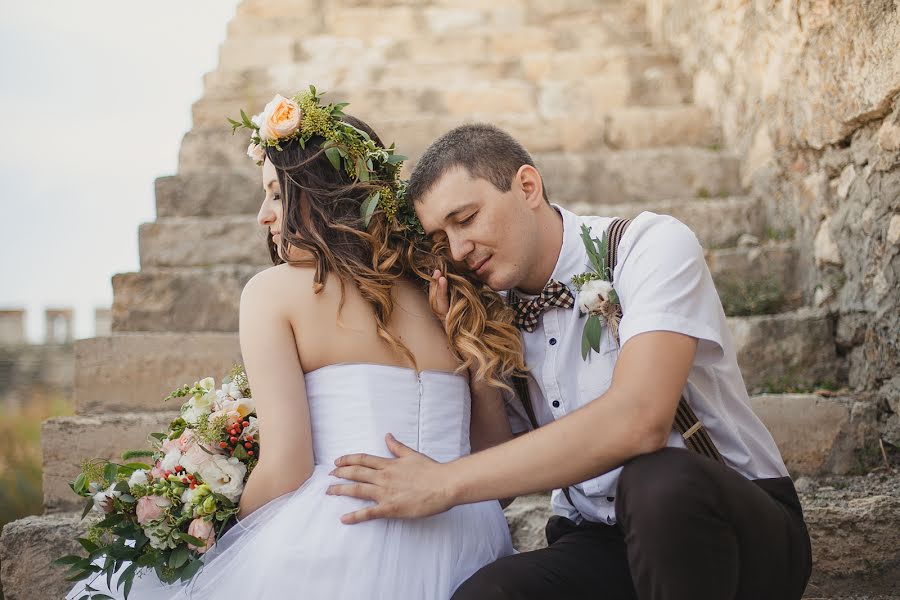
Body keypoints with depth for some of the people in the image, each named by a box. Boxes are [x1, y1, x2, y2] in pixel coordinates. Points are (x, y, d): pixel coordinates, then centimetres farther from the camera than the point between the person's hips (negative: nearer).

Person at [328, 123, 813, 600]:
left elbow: (638, 422, -29)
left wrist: (445, 483, -27)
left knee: (658, 480, -37)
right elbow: (502, 478, 4)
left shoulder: (654, 246, -13)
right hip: (600, 544, 3)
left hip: (743, 527, -2)